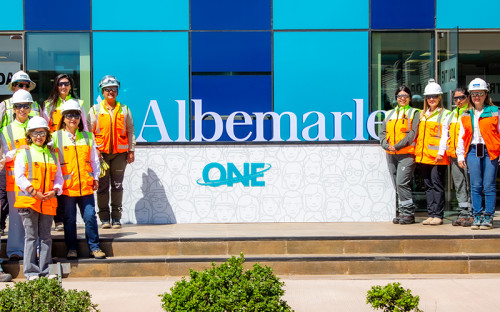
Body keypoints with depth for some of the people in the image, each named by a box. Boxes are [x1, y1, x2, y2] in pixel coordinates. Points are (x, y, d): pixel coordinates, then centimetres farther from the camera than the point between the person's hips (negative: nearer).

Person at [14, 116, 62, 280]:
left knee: (46, 236, 6)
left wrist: (54, 191, -5)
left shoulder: (52, 155, 15)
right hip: (28, 202, -3)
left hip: (48, 203, 4)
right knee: (31, 236, -1)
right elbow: (19, 176, -5)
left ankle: (45, 269, 12)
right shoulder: (24, 153, 3)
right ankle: (31, 271, 5)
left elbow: (58, 177, 14)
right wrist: (33, 192, -15)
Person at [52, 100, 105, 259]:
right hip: (66, 186, -2)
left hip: (85, 185, 2)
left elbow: (94, 159, 16)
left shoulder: (87, 136, 10)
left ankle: (94, 247, 11)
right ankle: (71, 248, 17)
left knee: (90, 216, 0)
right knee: (69, 219, 5)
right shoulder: (56, 137, 2)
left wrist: (95, 177, 9)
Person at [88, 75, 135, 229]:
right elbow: (89, 131, 5)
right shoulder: (95, 110, 8)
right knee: (102, 186, 0)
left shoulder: (124, 110, 10)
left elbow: (130, 131, 11)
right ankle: (104, 217, 8)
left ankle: (116, 217, 10)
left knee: (117, 186, 3)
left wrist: (131, 151, 5)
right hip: (101, 152, -1)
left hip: (120, 153, 1)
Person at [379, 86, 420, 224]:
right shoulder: (389, 114, 19)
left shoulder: (414, 113, 5)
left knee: (402, 183, -16)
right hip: (391, 154, 5)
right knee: (397, 185, 6)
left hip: (407, 153, -5)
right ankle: (402, 212, 13)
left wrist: (398, 146, -15)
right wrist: (386, 145, -7)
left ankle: (408, 213, -8)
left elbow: (413, 133, -7)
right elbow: (382, 132, 13)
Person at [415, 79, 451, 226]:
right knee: (428, 185, 7)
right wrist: (416, 152, 12)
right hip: (423, 156, 6)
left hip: (437, 157, -6)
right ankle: (431, 214, 12)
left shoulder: (445, 114, 0)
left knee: (437, 184, -6)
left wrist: (441, 152, -16)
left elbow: (444, 135, -7)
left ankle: (438, 215, -1)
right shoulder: (422, 115, 19)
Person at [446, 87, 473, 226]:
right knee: (459, 184, 6)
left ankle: (470, 213, -1)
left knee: (469, 184, -5)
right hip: (454, 155, 6)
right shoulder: (452, 115, 19)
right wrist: (447, 152, 13)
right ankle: (462, 213, 11)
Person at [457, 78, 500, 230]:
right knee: (475, 186, 2)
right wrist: (460, 155, 9)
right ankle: (477, 216, 9)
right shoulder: (466, 115, 13)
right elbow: (462, 136, 15)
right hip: (473, 151, 3)